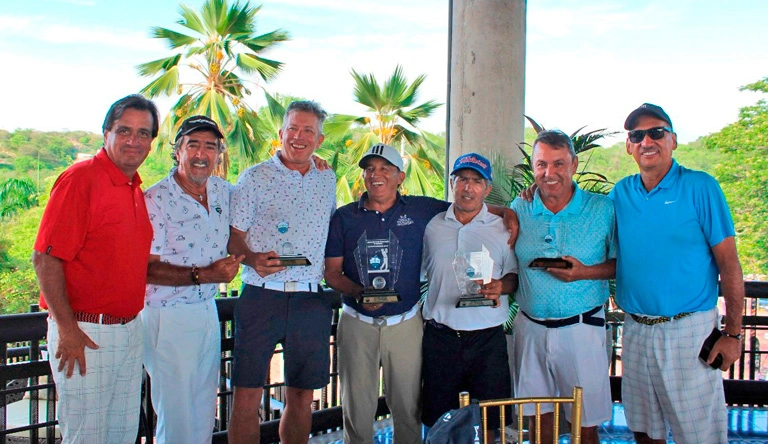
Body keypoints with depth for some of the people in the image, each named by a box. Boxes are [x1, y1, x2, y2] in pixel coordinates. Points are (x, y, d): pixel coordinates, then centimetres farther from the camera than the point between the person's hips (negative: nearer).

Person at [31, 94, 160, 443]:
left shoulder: (136, 189, 11)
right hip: (85, 334, -8)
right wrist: (67, 329, -19)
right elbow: (45, 258, -17)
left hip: (129, 330, 8)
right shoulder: (80, 179, -13)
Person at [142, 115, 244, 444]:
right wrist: (203, 275, -24)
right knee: (177, 417, 1)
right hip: (169, 318, -6)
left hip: (209, 313, 7)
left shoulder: (223, 191, 5)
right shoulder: (156, 200, -14)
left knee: (205, 413, 17)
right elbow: (146, 269, -17)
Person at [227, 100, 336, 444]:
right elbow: (232, 234, -2)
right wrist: (253, 259, -21)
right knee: (247, 394, -3)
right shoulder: (254, 177, 1)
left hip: (310, 300, 3)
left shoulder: (328, 180, 12)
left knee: (301, 396, 10)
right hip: (261, 296, -3)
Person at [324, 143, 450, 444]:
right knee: (357, 405, 8)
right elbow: (332, 271, 2)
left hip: (406, 323, 0)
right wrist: (358, 292, -16)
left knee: (408, 405, 8)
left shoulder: (421, 210, 1)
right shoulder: (344, 217, 2)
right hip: (357, 323, 1)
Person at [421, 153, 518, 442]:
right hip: (440, 335, 1)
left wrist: (501, 286, -14)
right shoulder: (432, 227, 7)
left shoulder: (502, 229, 2)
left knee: (486, 420, 6)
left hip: (487, 337, -1)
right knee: (439, 420, 9)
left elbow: (515, 275, 6)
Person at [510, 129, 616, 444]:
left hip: (581, 327, -2)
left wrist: (586, 272, -16)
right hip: (530, 326, 3)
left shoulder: (602, 209, -3)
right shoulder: (519, 210, 3)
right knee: (539, 418, 13)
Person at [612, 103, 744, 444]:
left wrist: (733, 333, -11)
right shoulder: (620, 193, 6)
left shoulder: (700, 187, -7)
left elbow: (728, 263, -7)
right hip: (635, 329, 5)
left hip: (688, 330, -4)